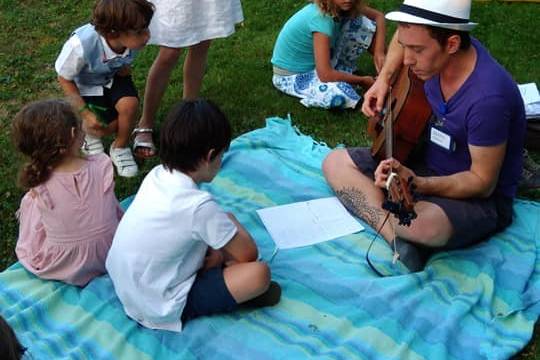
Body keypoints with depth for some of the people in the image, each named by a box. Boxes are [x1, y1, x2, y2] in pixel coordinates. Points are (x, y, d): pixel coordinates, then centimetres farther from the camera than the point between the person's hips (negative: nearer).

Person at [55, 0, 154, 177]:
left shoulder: (133, 40, -29)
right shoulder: (81, 45, -39)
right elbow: (65, 79, -19)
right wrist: (86, 114, -20)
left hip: (114, 77, 3)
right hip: (86, 84, -3)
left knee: (130, 103, -26)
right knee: (108, 126, -15)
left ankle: (120, 147, 2)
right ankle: (88, 131, 21)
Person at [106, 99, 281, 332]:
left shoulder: (157, 175, -7)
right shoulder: (199, 205, -29)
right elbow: (248, 254, -15)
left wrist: (216, 246, -1)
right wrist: (232, 225, 4)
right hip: (162, 310, -8)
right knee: (259, 273, -17)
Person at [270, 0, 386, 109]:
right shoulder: (321, 19, -33)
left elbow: (378, 16, 4)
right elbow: (325, 75, -36)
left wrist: (379, 52, -11)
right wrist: (362, 81, -22)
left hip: (318, 62, 7)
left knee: (365, 23, -5)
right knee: (340, 94, -37)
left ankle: (343, 71, 9)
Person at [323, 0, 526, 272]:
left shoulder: (488, 96, -32)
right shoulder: (436, 52, -11)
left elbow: (483, 182, -24)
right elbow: (403, 38, 16)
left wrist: (417, 184, -36)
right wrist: (384, 79, 2)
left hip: (478, 199, -8)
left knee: (426, 225, -41)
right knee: (335, 163, 0)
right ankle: (397, 236, -17)